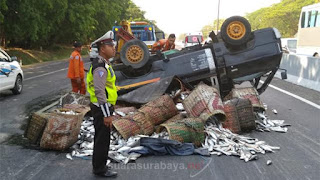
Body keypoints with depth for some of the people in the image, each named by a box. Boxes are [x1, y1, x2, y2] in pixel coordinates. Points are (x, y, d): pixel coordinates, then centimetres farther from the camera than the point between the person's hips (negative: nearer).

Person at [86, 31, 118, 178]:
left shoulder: (103, 64, 12)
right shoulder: (100, 67, -21)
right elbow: (99, 92, -26)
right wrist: (107, 115, -24)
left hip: (103, 107, 10)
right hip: (102, 108, -10)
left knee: (101, 138, 19)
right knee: (102, 139, 2)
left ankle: (99, 166, 33)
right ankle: (100, 169, 16)